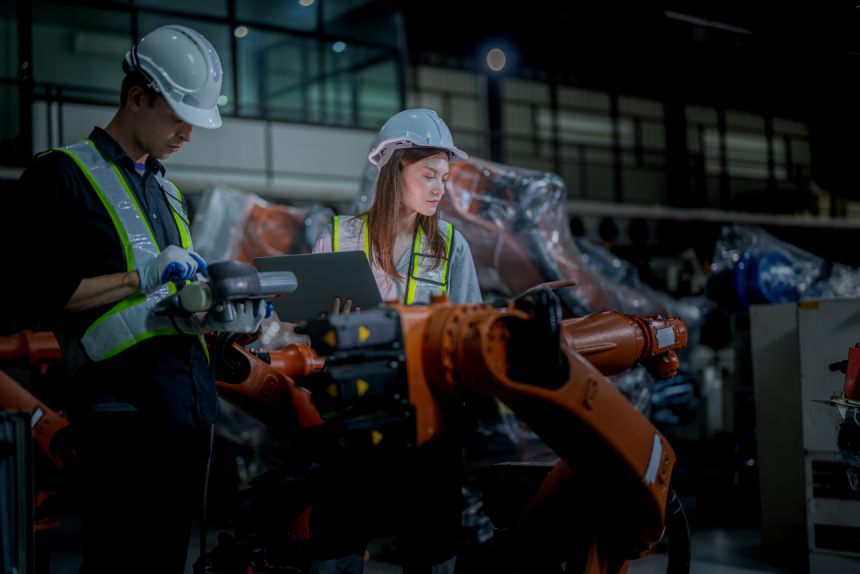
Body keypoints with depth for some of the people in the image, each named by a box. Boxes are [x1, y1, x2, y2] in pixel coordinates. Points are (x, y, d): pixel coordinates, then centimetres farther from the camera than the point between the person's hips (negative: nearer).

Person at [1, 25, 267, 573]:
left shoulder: (169, 192, 24)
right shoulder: (61, 174, 1)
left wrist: (222, 316, 6)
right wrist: (140, 277, -12)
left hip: (193, 401, 7)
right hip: (126, 404, -7)